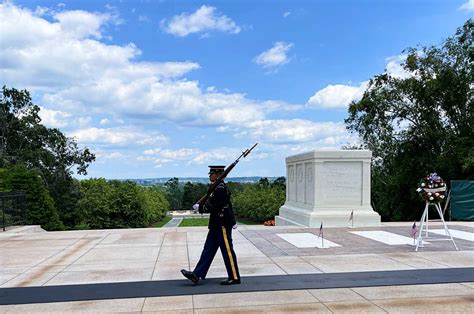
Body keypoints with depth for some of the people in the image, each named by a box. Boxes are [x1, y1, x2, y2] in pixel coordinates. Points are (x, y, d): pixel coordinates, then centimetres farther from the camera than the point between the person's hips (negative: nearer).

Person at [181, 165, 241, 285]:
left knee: (227, 251, -1)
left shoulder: (221, 188, -17)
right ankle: (197, 275, 11)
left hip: (223, 225, -10)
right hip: (217, 225, 10)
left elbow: (214, 206, -21)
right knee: (208, 249, 9)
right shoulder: (218, 187, 15)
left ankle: (234, 278, 10)